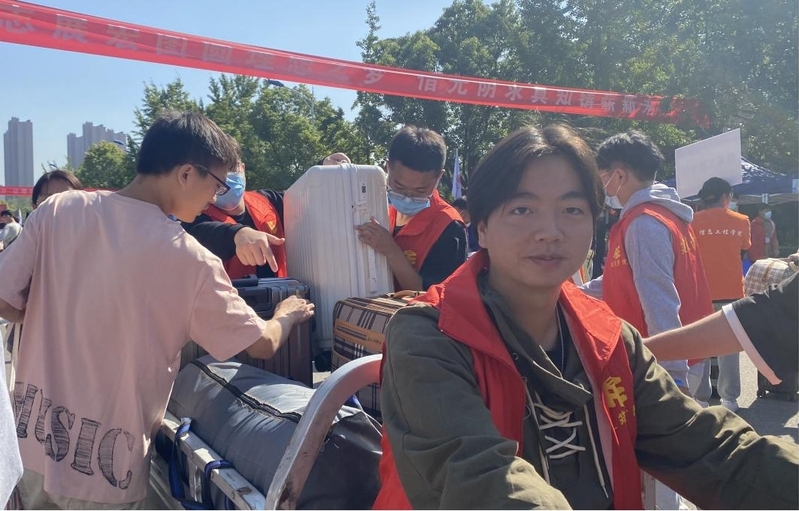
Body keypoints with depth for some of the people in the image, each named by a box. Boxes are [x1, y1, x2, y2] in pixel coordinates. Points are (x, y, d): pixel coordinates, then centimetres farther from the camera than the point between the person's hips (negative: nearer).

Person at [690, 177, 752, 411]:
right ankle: (729, 398, 11)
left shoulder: (694, 221, -4)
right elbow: (744, 249, 12)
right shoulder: (741, 221, 1)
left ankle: (700, 398, 6)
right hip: (731, 292, 1)